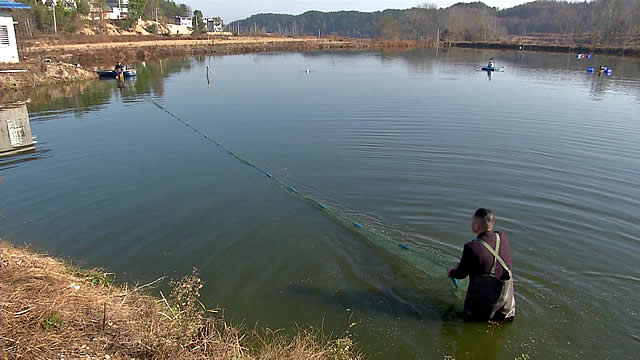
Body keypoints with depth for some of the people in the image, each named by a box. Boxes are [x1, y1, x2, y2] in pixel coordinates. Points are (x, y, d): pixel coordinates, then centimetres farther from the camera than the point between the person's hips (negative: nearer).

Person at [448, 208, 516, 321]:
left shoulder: (472, 248, -27)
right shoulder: (503, 237, -10)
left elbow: (461, 274, -11)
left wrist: (451, 272, 13)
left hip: (482, 300, -5)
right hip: (505, 296, 5)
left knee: (471, 319, 23)